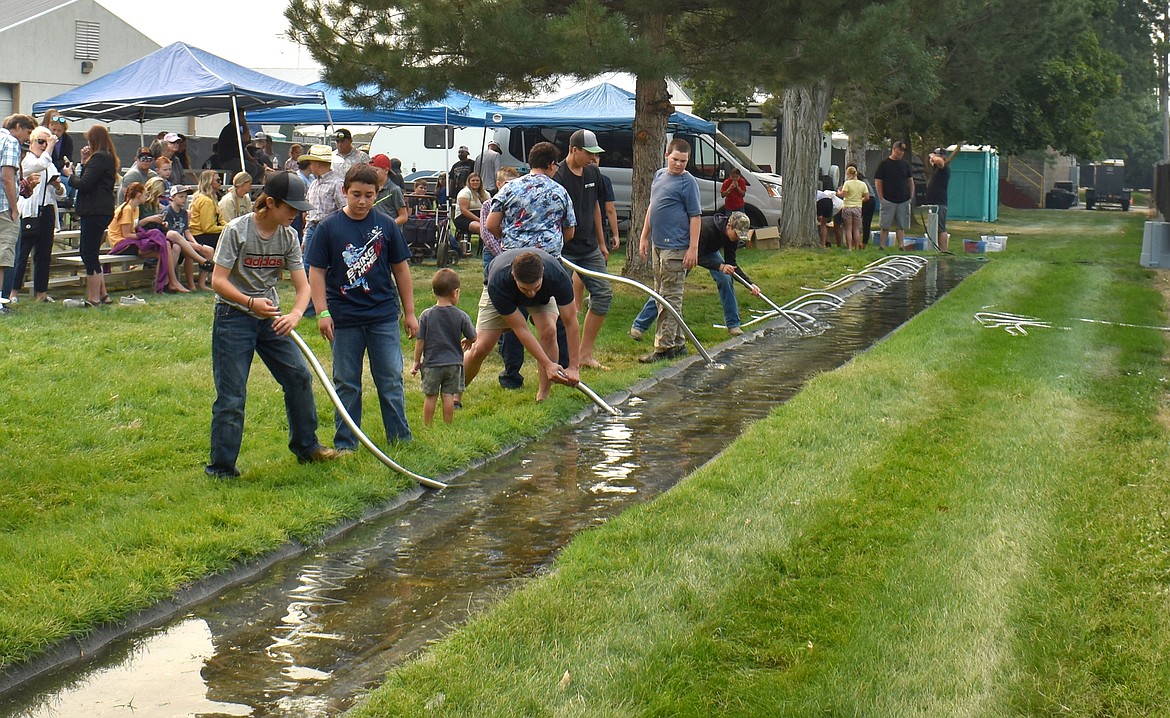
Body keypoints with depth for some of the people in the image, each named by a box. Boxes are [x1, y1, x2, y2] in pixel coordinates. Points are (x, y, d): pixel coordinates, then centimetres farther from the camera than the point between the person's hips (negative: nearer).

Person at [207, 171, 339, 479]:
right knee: (231, 396, -5)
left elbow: (303, 285, -2)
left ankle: (306, 447, 25)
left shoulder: (288, 237, 1)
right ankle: (221, 469, 5)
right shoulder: (237, 230, -15)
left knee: (299, 376, 7)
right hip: (234, 317, -6)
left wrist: (295, 314, -23)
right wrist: (250, 302, -33)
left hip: (271, 316, 6)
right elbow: (218, 281, -18)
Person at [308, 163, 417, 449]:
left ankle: (400, 437, 16)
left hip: (384, 316, 1)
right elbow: (316, 272, -1)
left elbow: (401, 269, 8)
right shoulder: (329, 227, -3)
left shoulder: (386, 225, 2)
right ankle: (345, 443, 16)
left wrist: (409, 312, 9)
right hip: (344, 318, -1)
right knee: (346, 383, 7)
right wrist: (322, 312, -9)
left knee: (391, 379, 5)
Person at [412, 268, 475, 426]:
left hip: (431, 363, 0)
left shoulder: (426, 315, -7)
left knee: (430, 396, 8)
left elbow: (420, 341, -5)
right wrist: (467, 342, 24)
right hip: (453, 363, 0)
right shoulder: (461, 316, -7)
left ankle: (427, 426, 16)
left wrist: (416, 362, 6)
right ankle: (448, 425, 11)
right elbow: (473, 338, 0)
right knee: (448, 396, 6)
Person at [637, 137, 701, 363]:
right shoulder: (659, 175, 14)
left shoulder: (688, 182, -9)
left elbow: (695, 217, -11)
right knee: (662, 296, 14)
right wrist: (644, 237, 19)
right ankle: (678, 343, 22)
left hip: (675, 248, -9)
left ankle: (664, 347, -5)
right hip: (658, 245, 9)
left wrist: (693, 248, -17)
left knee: (670, 298, -6)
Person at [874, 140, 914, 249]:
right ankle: (882, 247, 0)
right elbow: (878, 181, -2)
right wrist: (881, 198, -8)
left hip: (903, 200, 4)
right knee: (885, 226, -3)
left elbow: (910, 181, 18)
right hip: (888, 200, -4)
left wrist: (911, 195, 8)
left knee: (901, 226, 4)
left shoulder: (905, 164, 12)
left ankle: (901, 246, 5)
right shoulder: (884, 164, 0)